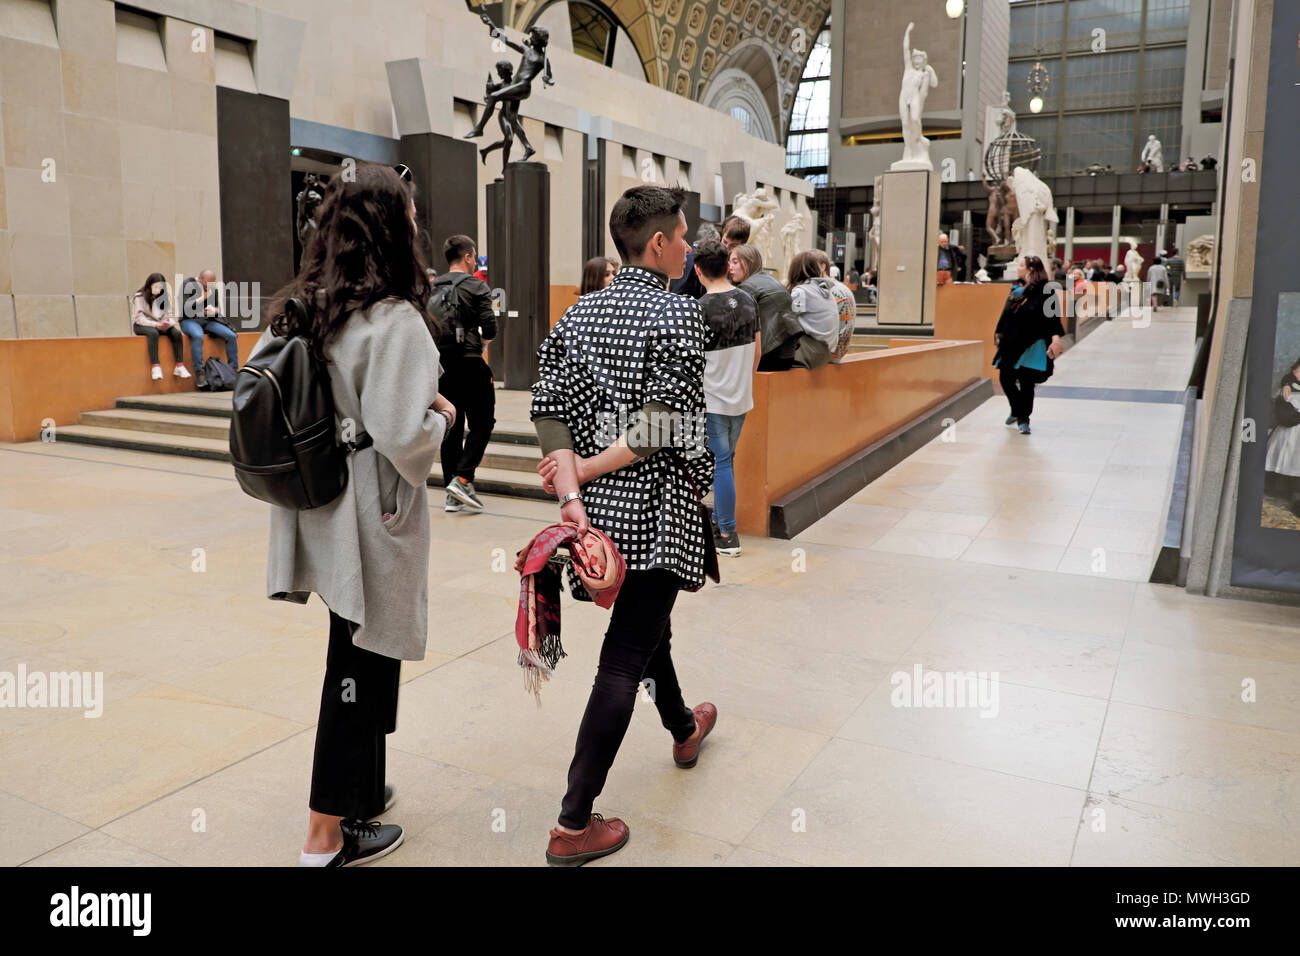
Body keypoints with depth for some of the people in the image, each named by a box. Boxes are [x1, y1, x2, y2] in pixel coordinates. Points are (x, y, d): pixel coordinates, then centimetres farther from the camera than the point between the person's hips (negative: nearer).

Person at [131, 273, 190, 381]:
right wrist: (155, 324, -28)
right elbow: (139, 317, -12)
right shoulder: (140, 297, -4)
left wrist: (169, 323, -17)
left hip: (160, 325, 4)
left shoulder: (163, 297, 12)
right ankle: (155, 367, -45)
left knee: (176, 332, -26)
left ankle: (180, 366, -29)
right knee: (153, 333, -39)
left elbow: (169, 315, 9)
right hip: (141, 325, -4)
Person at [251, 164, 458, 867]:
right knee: (362, 668, 6)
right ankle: (329, 837, 21)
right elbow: (403, 435, -27)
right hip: (371, 524, -8)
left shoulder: (299, 310, 4)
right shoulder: (394, 320, -20)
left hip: (321, 514, 8)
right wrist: (443, 416, -7)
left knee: (357, 664, 22)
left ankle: (358, 794, 39)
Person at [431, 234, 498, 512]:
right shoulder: (477, 286, -6)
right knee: (481, 424, 5)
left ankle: (452, 495, 12)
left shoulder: (432, 288, 10)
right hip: (468, 364, -6)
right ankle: (462, 479, -11)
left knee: (451, 427, 10)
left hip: (440, 363, 6)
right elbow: (489, 330, -12)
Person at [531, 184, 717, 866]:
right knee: (626, 655, -2)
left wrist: (569, 494, -10)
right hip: (655, 504, -7)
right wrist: (584, 470, -10)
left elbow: (549, 407, -4)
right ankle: (574, 825, 4)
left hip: (599, 502, 8)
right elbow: (666, 427, -20)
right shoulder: (678, 313, -12)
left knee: (644, 618, 27)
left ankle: (683, 728, 52)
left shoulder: (581, 312, 6)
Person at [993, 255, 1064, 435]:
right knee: (1005, 378, 6)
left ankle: (1023, 419, 7)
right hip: (1011, 343, 6)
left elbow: (1052, 317, -12)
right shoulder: (1016, 292, 12)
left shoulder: (1046, 292, -6)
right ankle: (1017, 411, 29)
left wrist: (1055, 338, -21)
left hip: (1033, 345, -6)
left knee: (1026, 382, -5)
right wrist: (999, 334, 21)